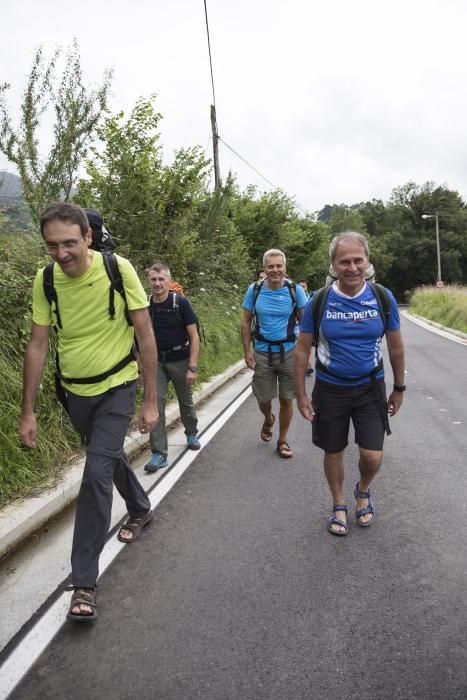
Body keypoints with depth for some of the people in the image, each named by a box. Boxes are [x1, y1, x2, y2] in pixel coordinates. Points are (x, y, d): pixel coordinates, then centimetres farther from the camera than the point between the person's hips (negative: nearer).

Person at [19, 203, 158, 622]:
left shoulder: (118, 269, -20)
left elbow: (146, 335, -14)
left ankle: (84, 581, 2)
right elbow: (38, 345, -5)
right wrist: (28, 411, -5)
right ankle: (141, 509, 52)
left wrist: (150, 399, -13)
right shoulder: (45, 280, -12)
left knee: (97, 472, -13)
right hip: (75, 391, 4)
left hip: (117, 388, -4)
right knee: (110, 457, 22)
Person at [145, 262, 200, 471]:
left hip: (180, 359, -2)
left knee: (186, 401, 15)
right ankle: (159, 454, -2)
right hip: (157, 361, 2)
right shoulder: (146, 305, -4)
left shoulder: (180, 302, -14)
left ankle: (191, 434, 43)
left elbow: (194, 336, -12)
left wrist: (193, 367, -17)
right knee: (155, 404, -8)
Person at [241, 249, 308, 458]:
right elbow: (246, 322, 4)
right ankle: (268, 420, 46)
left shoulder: (295, 290, -7)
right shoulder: (254, 291, -3)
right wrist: (247, 351, -2)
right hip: (262, 352, 1)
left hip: (289, 352, -1)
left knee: (286, 400, 6)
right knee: (263, 398, 11)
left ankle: (282, 441, 25)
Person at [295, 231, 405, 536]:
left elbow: (396, 347, 3)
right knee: (334, 452, 12)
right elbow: (302, 349, -3)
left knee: (372, 456, -1)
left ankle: (364, 492, 34)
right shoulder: (319, 301, -12)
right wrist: (301, 394, -4)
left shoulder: (383, 298, -9)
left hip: (371, 388, 1)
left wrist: (399, 388, 8)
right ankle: (339, 506, 37)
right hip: (330, 390, 0)